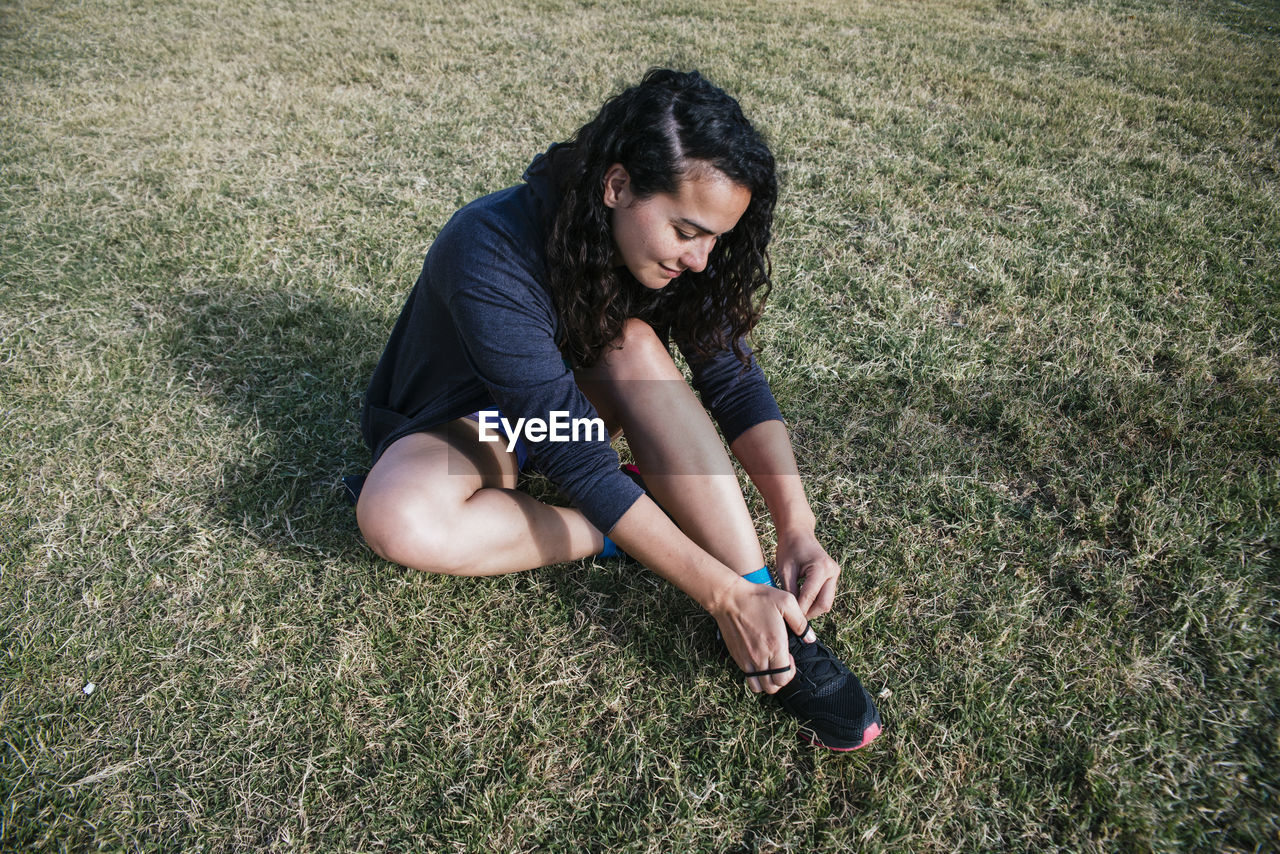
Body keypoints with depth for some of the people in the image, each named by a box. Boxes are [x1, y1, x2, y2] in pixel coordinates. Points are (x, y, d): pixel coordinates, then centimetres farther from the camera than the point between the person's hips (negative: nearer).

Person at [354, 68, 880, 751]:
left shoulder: (665, 241, -18)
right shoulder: (490, 255, -36)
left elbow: (734, 380, -16)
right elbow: (574, 455, -38)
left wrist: (796, 527, -30)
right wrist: (723, 595, -40)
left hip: (571, 398, 4)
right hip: (459, 419, -4)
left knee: (634, 346, -30)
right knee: (395, 517, -37)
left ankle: (780, 627, -30)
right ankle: (624, 532, -20)